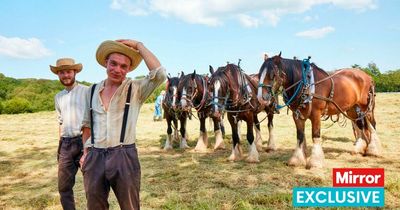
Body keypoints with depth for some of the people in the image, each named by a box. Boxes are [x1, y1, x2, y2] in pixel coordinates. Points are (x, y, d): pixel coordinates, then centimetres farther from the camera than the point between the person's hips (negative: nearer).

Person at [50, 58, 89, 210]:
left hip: (84, 141, -5)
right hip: (66, 144, 6)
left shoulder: (86, 91, -3)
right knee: (64, 186, 12)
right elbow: (61, 122, 20)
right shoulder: (58, 97, 16)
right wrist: (60, 145, 16)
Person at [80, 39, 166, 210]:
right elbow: (87, 124, 17)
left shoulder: (136, 89, -3)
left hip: (124, 157, -3)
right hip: (94, 158, 3)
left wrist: (138, 45, -13)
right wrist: (86, 152, 10)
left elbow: (159, 74, -21)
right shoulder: (93, 91, 8)